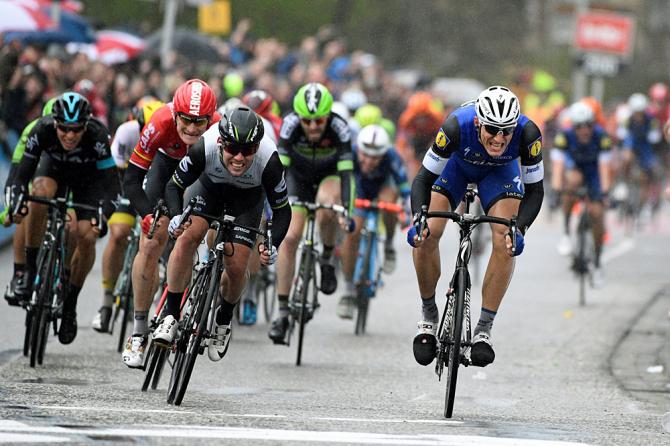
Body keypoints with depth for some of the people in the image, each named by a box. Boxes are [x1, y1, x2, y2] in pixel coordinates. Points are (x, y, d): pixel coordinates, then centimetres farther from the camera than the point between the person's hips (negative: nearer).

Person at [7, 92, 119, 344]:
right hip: (54, 166, 1)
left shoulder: (98, 136, -37)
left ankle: (70, 304, 0)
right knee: (40, 194, -35)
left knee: (86, 237, -21)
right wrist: (16, 202, -46)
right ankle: (30, 268, -19)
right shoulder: (42, 130, -33)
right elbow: (22, 174, -28)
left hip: (89, 177, -1)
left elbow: (111, 184, -35)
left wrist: (101, 215, -50)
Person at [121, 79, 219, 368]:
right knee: (150, 246, -11)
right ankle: (139, 331, -2)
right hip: (169, 162, 0)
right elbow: (132, 179, -32)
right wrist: (148, 215, -47)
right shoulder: (160, 125, -38)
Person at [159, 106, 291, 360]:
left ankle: (224, 320, 23)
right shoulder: (204, 148, -38)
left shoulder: (269, 161, -39)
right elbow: (175, 186, -23)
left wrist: (272, 246, -41)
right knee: (187, 238, -25)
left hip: (247, 196, 0)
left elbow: (282, 210, -25)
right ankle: (171, 316, -13)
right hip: (209, 186, 0)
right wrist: (176, 216, -42)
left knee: (236, 268, -9)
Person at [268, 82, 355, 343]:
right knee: (289, 238, -14)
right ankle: (282, 311, -7)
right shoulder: (291, 124, -30)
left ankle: (327, 258, -8)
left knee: (327, 206, -36)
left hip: (330, 175, -1)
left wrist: (345, 208, -47)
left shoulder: (339, 128, -32)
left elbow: (346, 171, -35)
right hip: (299, 176, 1)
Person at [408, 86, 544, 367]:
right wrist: (418, 219, -48)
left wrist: (519, 230, -42)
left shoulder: (527, 134, -37)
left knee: (505, 242, -22)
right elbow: (424, 178, -32)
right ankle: (429, 316, 3)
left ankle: (483, 330, -11)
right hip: (456, 164, -1)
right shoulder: (456, 127, -41)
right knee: (426, 235, -20)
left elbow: (534, 191, -26)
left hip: (500, 171, 1)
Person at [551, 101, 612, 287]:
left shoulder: (601, 136, -30)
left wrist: (605, 191, -49)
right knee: (573, 180, -37)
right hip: (573, 167, -1)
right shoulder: (565, 136, -31)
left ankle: (597, 264, 7)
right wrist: (556, 188, -53)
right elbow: (557, 164, -39)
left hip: (593, 170, 1)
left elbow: (604, 167, -37)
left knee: (597, 213, -11)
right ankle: (565, 231, -24)